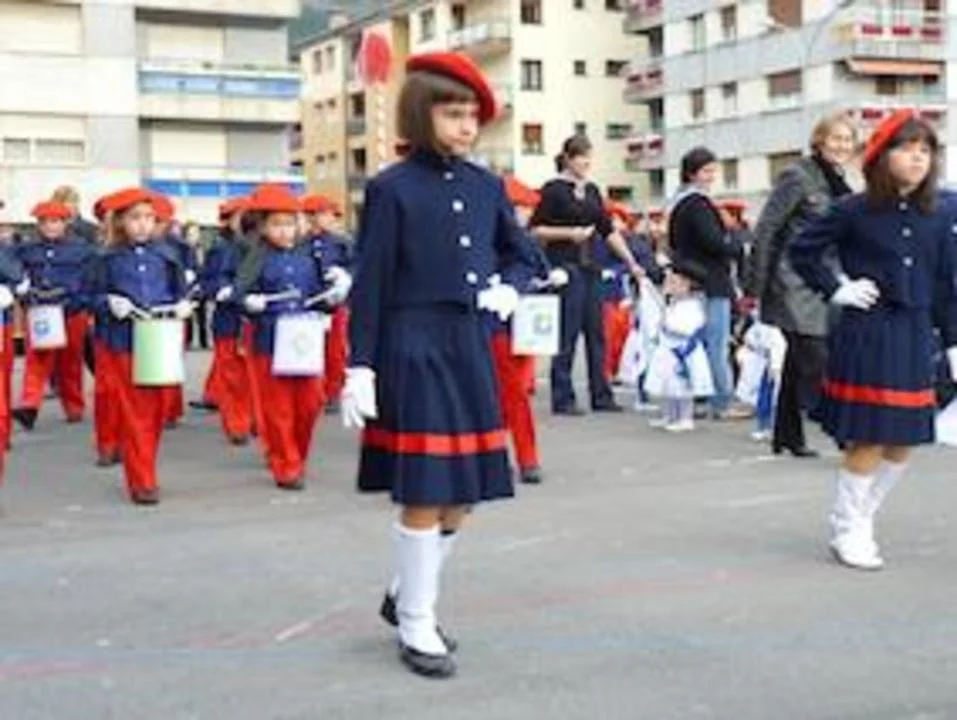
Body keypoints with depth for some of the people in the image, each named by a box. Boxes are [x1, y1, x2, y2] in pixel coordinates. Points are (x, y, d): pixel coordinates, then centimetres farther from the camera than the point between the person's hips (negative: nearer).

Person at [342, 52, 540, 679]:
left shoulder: (487, 186, 9)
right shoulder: (392, 188, -7)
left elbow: (524, 252, 22)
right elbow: (370, 284, -8)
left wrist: (507, 288, 0)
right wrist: (360, 368, -12)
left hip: (471, 349, 6)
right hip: (415, 352, -6)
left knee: (464, 495, 12)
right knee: (423, 496, -1)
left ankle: (407, 594, 33)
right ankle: (416, 626, 14)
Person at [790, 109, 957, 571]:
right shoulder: (855, 211, -8)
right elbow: (802, 250, 1)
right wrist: (835, 289, -6)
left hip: (915, 337, 5)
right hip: (866, 336, -5)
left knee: (903, 442, 10)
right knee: (867, 441, -2)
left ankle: (861, 519, 28)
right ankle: (847, 531, 15)